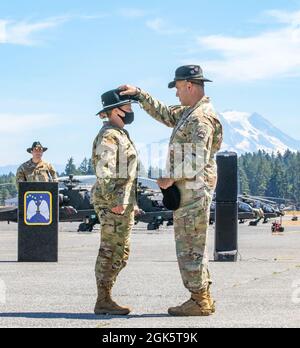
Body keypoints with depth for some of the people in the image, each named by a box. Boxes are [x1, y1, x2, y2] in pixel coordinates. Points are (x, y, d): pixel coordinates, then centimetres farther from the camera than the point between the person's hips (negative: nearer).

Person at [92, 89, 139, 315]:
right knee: (111, 251, -7)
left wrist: (131, 203, 23)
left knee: (120, 252, 10)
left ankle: (105, 299, 13)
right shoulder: (109, 135, -11)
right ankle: (104, 302, -4)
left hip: (123, 201, 10)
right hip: (113, 201, -10)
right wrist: (114, 201, -23)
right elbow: (104, 170, -19)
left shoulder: (121, 134, 20)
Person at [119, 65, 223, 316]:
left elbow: (197, 160, -23)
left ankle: (199, 302, -3)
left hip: (193, 189, -10)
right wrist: (138, 94, 23)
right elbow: (165, 114, 28)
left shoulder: (201, 118, -17)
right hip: (188, 189, 10)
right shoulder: (190, 112, 15)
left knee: (190, 245, -7)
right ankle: (203, 298, 17)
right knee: (192, 244, 13)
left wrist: (172, 179, -15)